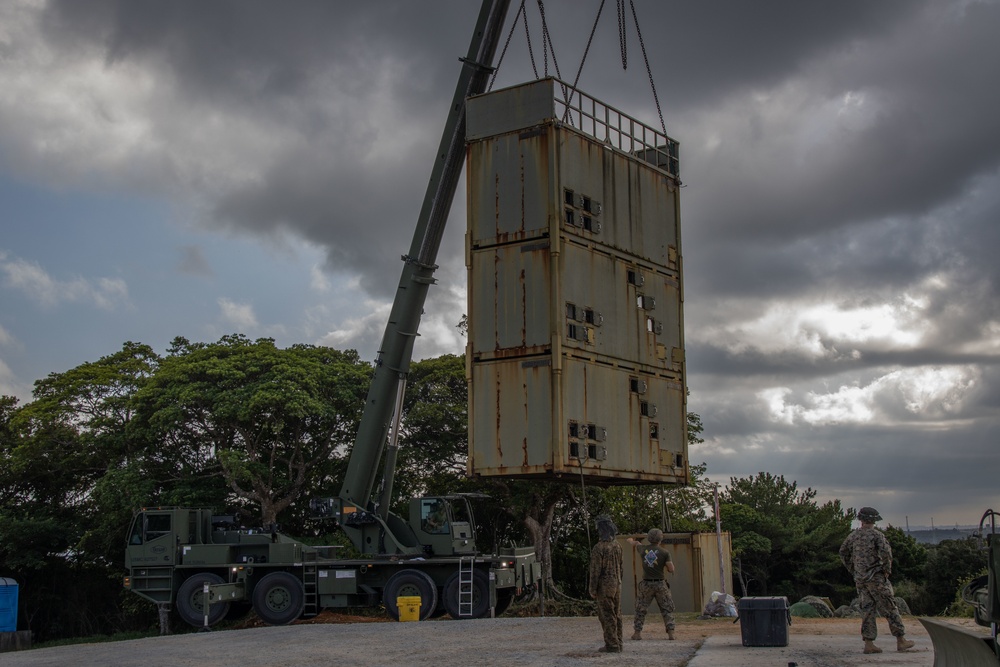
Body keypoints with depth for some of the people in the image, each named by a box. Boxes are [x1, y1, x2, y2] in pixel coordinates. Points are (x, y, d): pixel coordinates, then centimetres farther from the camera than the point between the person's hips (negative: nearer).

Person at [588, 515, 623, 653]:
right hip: (617, 585, 7)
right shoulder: (617, 546, 7)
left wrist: (592, 589, -11)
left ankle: (612, 645, -3)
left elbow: (595, 570, -16)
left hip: (604, 586, -7)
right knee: (616, 615, 11)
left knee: (607, 616, -3)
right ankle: (617, 644, 15)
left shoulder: (599, 548, -16)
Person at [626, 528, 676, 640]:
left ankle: (637, 632, 13)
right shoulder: (665, 552, -8)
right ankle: (670, 633, 2)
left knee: (640, 609, 13)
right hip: (660, 584, -2)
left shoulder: (643, 549, 1)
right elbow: (671, 570, -9)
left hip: (646, 584, 2)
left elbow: (636, 543, 25)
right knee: (667, 609, 8)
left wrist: (631, 541, 50)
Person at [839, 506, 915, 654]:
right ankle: (901, 640, 8)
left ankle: (869, 644, 2)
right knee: (889, 608, 3)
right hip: (876, 577, -5)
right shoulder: (876, 535, -9)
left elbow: (843, 553, 18)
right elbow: (886, 552, -22)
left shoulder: (853, 536, 8)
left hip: (860, 579, 5)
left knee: (867, 610, 7)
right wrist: (887, 569, -8)